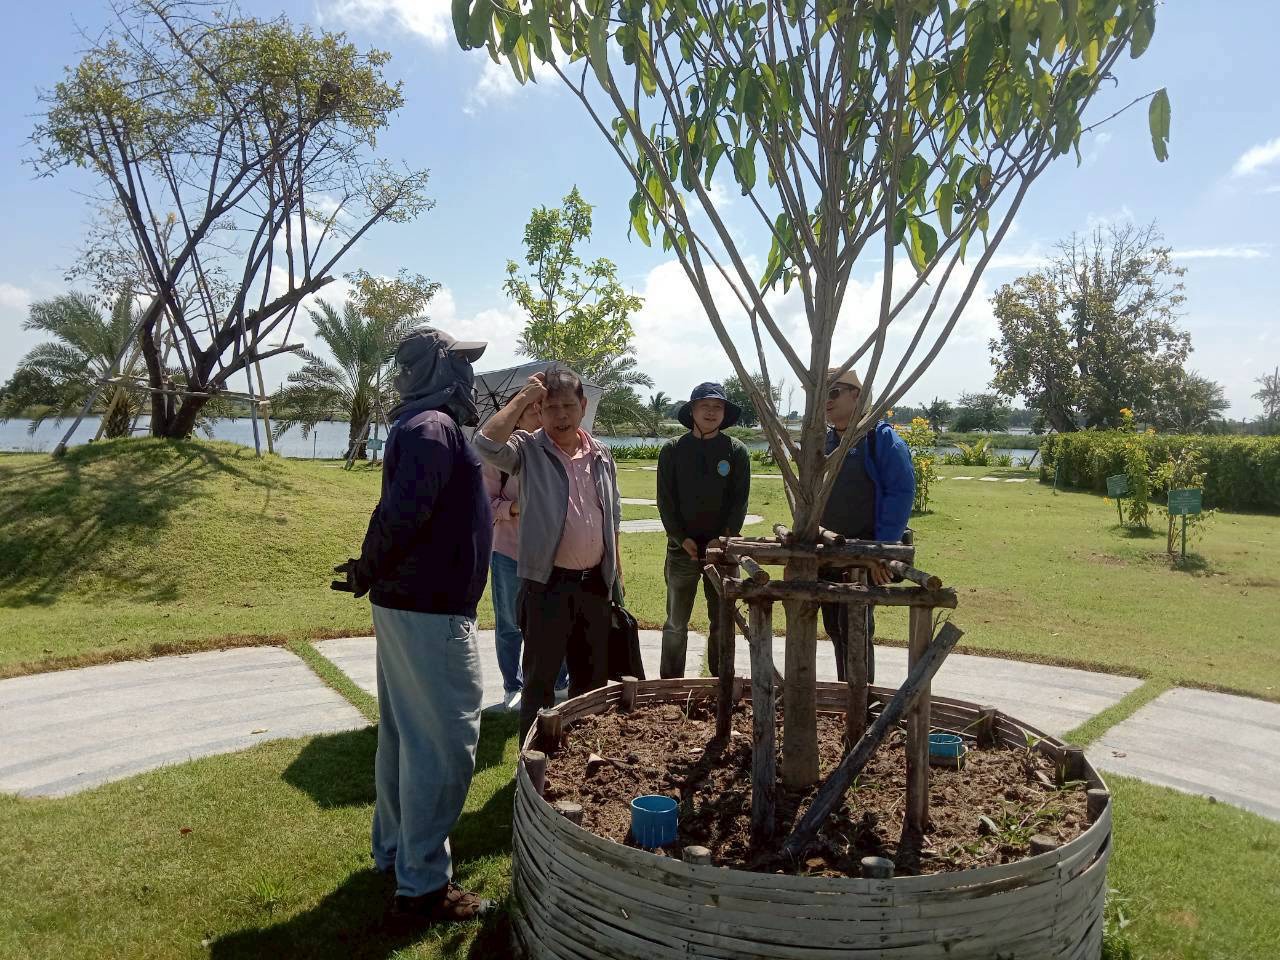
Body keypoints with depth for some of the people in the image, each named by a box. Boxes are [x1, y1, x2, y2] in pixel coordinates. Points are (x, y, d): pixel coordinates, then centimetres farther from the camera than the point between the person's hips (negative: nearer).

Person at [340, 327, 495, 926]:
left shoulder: (421, 425, 15)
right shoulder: (434, 427, -17)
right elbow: (403, 509, -28)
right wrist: (369, 570, -15)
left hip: (406, 604, 10)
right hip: (430, 609, -10)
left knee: (404, 734, 19)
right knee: (443, 744, -3)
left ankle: (394, 849, 34)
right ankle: (421, 887, 8)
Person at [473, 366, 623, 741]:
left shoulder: (601, 454, 8)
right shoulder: (528, 449, -7)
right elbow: (487, 443, -29)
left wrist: (617, 568, 17)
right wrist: (523, 397, -20)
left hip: (595, 583, 5)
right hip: (547, 583, -5)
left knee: (594, 678, 17)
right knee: (540, 680, 5)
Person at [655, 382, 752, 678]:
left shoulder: (736, 451, 2)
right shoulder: (672, 451, 2)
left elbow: (740, 500, -1)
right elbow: (665, 500, -1)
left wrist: (727, 537, -13)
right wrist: (681, 538, -11)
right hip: (682, 548, 0)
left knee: (722, 622, 9)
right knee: (676, 623, 7)